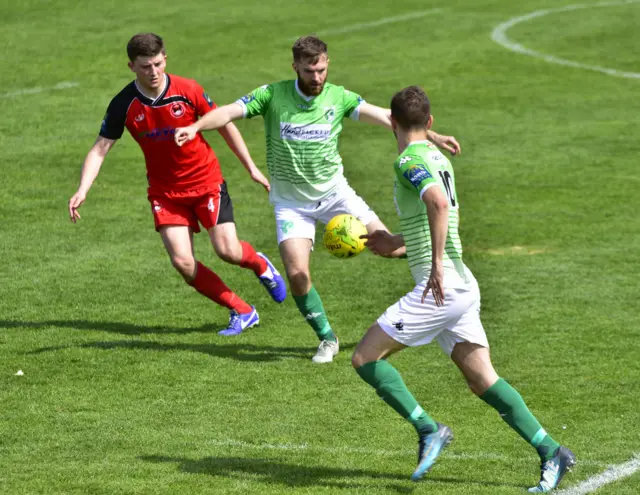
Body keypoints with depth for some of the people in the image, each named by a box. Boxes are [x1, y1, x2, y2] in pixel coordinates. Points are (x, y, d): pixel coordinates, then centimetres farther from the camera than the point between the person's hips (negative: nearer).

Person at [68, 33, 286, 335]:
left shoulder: (187, 91, -13)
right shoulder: (124, 105, -11)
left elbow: (224, 124, 0)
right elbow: (100, 150, -10)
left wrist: (251, 168, 3)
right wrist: (82, 191, -25)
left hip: (206, 182, -2)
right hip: (165, 191, 2)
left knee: (227, 250, -13)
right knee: (182, 262, -11)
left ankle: (260, 265, 26)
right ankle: (242, 312, 5)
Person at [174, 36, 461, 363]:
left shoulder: (338, 98, -7)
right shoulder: (273, 95, -11)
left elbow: (383, 116, -12)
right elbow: (231, 111, -18)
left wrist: (430, 135, -21)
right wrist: (196, 127, -37)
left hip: (334, 192, 1)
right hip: (291, 202, -1)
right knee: (297, 274, -16)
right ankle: (327, 339, 5)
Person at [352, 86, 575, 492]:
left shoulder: (409, 161, -11)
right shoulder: (437, 157, 17)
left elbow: (438, 203, -31)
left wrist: (437, 264, -31)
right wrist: (396, 243, 38)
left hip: (443, 287, -9)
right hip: (462, 287, 9)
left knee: (366, 357, -3)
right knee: (484, 381, 9)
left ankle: (429, 430, -9)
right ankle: (551, 453, 2)